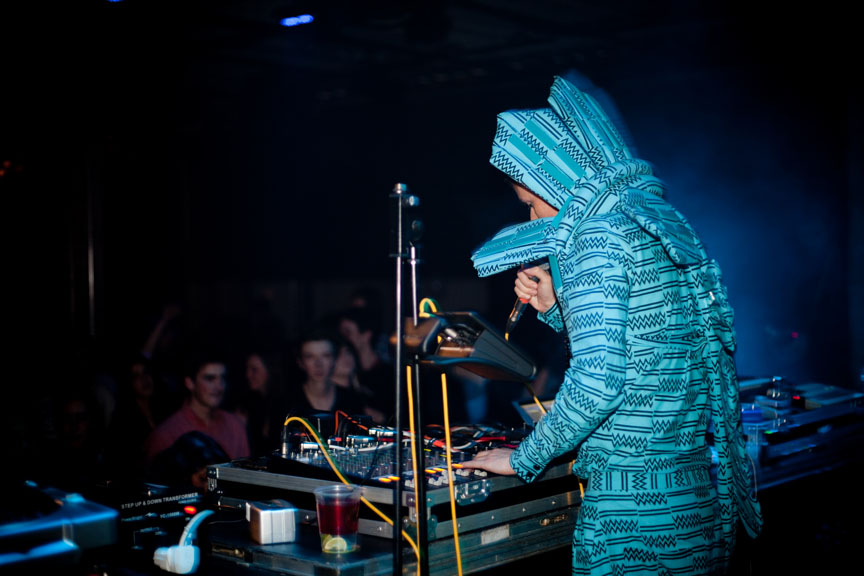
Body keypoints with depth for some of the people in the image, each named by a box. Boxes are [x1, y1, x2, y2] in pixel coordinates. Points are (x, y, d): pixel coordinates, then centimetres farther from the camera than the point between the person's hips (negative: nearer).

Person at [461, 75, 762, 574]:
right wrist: (556, 306, 15)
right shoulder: (659, 222, 14)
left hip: (637, 494, -9)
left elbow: (599, 379, -22)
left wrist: (522, 459, -10)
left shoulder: (600, 233, -14)